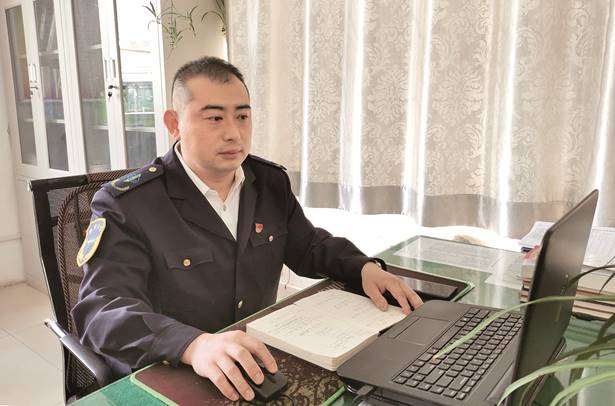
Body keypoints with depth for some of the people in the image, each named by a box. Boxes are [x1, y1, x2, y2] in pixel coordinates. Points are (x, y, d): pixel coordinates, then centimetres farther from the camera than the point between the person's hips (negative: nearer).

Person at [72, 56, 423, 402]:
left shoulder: (272, 182, 3)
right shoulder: (126, 204, -13)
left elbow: (310, 246, 13)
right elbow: (104, 308, -23)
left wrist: (365, 267, -6)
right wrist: (194, 345, -41)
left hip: (258, 366, 5)